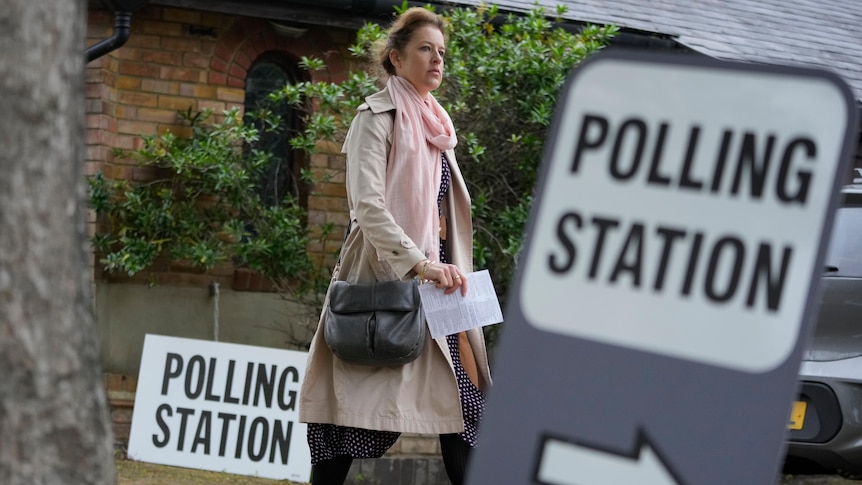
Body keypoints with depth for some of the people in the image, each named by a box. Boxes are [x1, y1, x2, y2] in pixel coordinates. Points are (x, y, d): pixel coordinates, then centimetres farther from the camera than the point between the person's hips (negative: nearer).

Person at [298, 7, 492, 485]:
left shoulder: (433, 125, 17)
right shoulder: (378, 117, -7)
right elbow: (367, 205, -18)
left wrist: (450, 269, 16)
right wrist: (420, 263, -27)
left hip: (434, 271, 8)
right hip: (388, 276, -8)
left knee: (464, 397, 1)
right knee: (356, 401, -6)